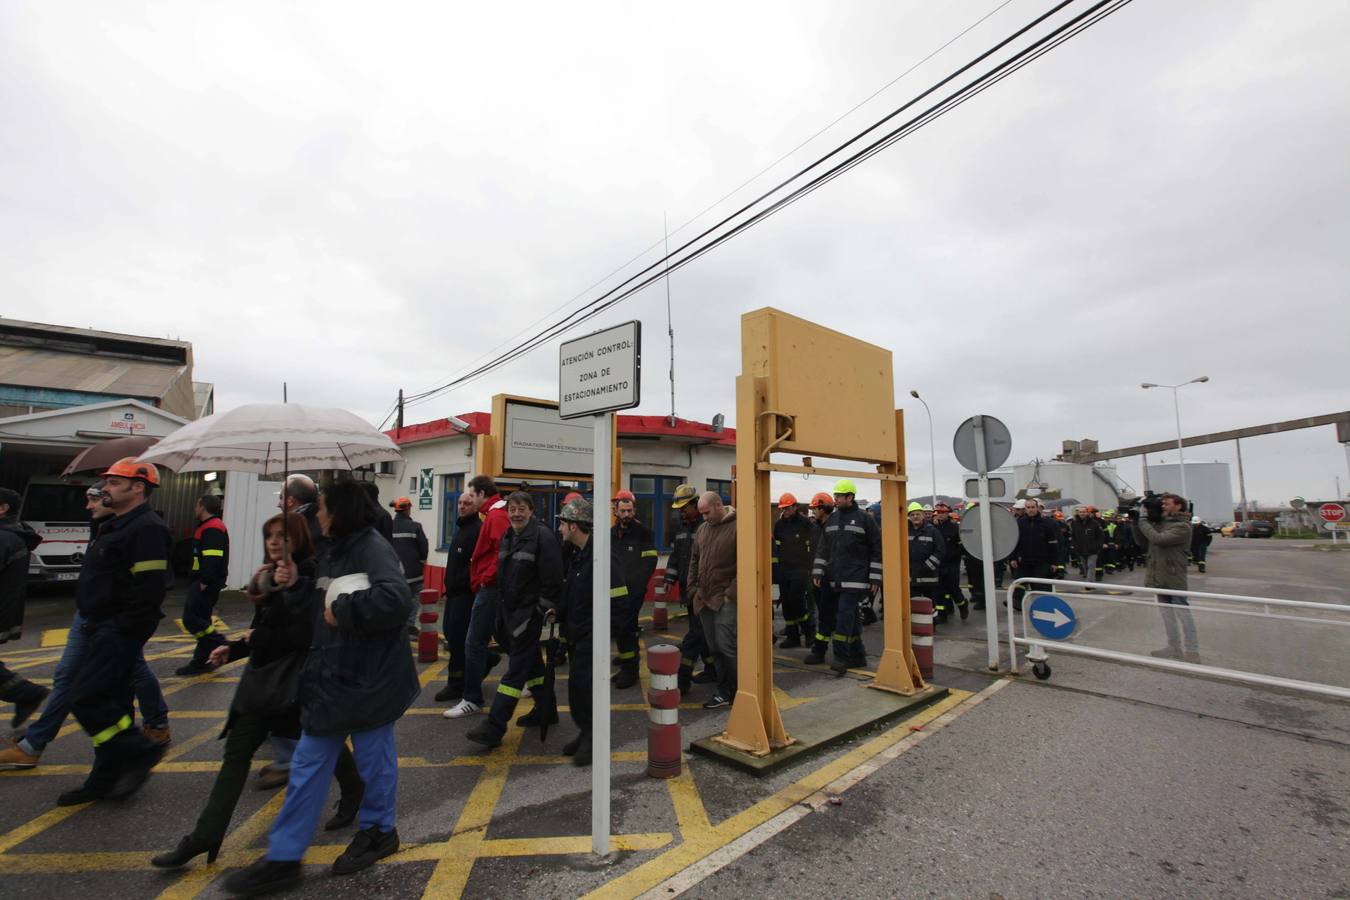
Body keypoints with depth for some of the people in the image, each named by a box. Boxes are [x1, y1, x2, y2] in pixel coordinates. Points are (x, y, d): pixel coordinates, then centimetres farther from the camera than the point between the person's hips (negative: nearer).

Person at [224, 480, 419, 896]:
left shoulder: (373, 548, -21)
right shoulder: (333, 551, 9)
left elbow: (396, 599, -36)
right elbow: (320, 605, 16)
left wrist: (342, 609, -25)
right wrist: (296, 584, 0)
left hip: (368, 676, -9)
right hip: (332, 672, 9)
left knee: (374, 756, 11)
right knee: (308, 763, 19)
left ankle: (378, 830, 34)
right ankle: (284, 857, 36)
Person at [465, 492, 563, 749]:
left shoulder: (542, 535, -15)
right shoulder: (507, 537, 11)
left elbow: (552, 577, -18)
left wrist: (549, 608, -19)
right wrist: (501, 609, 20)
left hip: (530, 610, -9)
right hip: (511, 609, 9)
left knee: (517, 668, -4)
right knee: (531, 662, 19)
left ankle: (494, 727, -1)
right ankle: (546, 710, 33)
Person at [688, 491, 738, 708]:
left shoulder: (737, 527, -11)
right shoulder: (702, 529, 12)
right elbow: (694, 561, 20)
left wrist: (732, 593, -15)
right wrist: (693, 588, 12)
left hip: (725, 600, -7)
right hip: (704, 599, 7)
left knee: (726, 647, -6)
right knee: (715, 648, 12)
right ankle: (724, 692, 24)